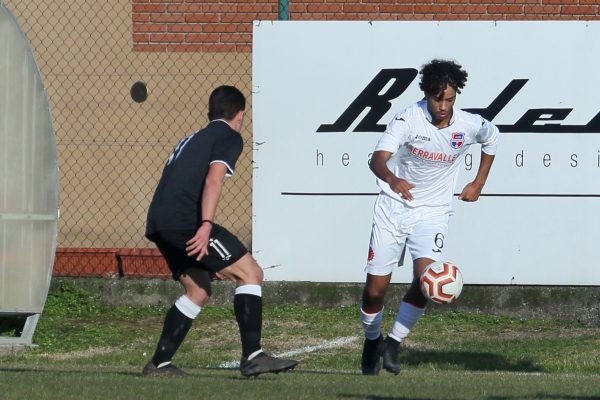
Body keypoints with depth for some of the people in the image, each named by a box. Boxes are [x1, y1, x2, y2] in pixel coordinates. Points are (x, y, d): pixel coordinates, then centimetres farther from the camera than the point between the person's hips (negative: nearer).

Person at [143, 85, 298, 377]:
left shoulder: (192, 140, 31)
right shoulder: (229, 137, 5)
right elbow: (213, 179, -13)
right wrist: (206, 225, -24)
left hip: (159, 222, 9)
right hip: (184, 220, -9)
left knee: (199, 290, 21)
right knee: (250, 273, -6)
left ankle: (159, 364, 17)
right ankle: (252, 356, -15)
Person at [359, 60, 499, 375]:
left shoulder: (469, 126, -9)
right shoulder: (408, 119, -19)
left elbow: (492, 139, 17)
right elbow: (378, 159, -34)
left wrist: (478, 184, 15)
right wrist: (392, 179, -56)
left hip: (433, 211, 1)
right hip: (393, 207, -1)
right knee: (375, 289, -2)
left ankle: (394, 343, -3)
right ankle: (371, 340, 29)